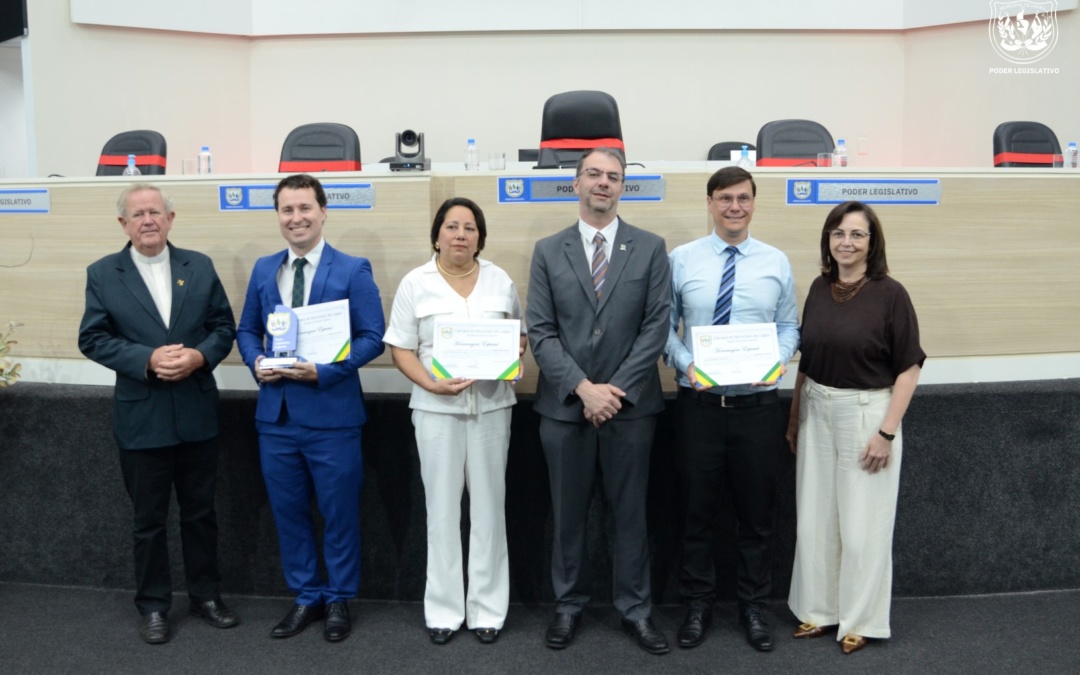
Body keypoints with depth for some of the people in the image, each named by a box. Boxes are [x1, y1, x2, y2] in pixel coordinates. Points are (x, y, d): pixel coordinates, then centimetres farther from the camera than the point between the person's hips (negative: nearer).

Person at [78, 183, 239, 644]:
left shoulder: (199, 266, 4)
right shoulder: (102, 274, -1)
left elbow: (224, 326, 3)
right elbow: (93, 339, -6)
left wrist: (198, 356, -17)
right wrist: (148, 359, -19)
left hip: (197, 414, 2)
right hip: (140, 417, -1)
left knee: (200, 512, 13)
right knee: (149, 518, 11)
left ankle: (206, 596, 28)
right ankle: (153, 606, 26)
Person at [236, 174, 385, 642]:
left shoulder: (353, 270, -5)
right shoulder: (263, 270, 10)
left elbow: (372, 338, -9)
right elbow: (247, 330, 16)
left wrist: (323, 370, -20)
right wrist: (256, 362, -6)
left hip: (331, 414, -4)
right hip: (276, 413, 5)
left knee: (339, 512, 8)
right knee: (288, 511, 13)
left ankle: (339, 599, 25)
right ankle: (306, 596, 30)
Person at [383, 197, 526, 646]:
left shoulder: (501, 281, 7)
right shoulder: (415, 284, 1)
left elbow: (520, 332, 15)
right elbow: (402, 350, 0)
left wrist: (516, 354, -7)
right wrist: (431, 385, -16)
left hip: (491, 405, 2)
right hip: (436, 408, -1)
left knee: (488, 504, 6)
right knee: (442, 507, 6)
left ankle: (487, 607, 19)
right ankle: (444, 609, 19)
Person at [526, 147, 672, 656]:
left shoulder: (650, 248, 3)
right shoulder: (548, 251, 4)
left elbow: (656, 327, -4)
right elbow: (540, 331, -2)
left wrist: (616, 390, -12)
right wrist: (583, 387, -13)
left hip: (631, 404, 0)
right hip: (564, 404, 1)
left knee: (630, 512, 10)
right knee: (568, 513, 11)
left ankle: (635, 609, 23)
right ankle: (568, 605, 27)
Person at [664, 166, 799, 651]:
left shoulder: (776, 262, 3)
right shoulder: (682, 259, -1)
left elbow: (789, 326, 7)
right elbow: (664, 325, 1)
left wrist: (776, 360, -12)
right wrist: (684, 363, -15)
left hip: (757, 403, 1)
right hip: (698, 403, -1)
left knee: (757, 511, 12)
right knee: (696, 510, 9)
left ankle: (753, 606, 29)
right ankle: (698, 604, 27)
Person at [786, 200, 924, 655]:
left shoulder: (889, 294, -9)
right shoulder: (819, 289, 5)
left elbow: (909, 368, -9)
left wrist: (887, 431, -14)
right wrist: (795, 417, 11)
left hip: (866, 412, -5)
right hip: (817, 412, 5)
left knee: (862, 523, 6)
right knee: (815, 520, 12)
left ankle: (861, 621, 22)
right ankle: (820, 610, 28)